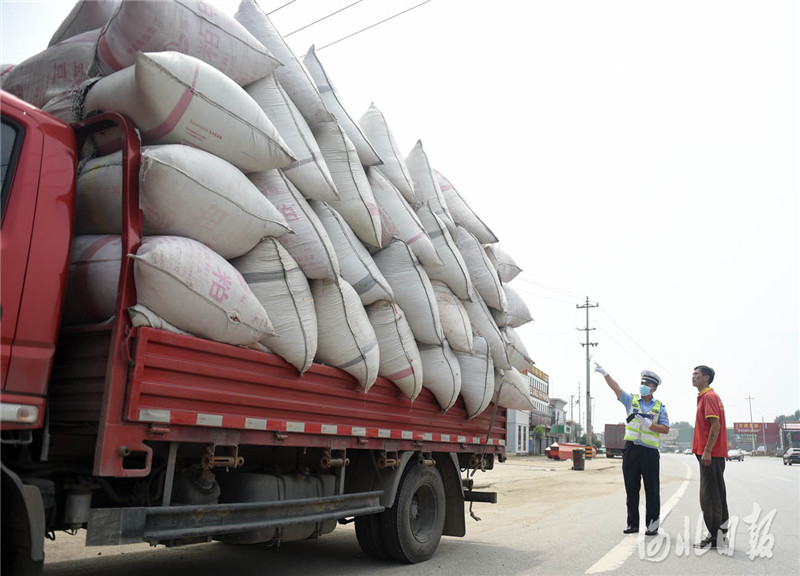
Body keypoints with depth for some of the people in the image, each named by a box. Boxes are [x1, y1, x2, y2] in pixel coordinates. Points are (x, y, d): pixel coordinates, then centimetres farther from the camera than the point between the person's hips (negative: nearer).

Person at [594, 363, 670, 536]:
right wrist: (604, 373, -17)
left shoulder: (659, 407, 7)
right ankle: (632, 523, 16)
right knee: (631, 488, 7)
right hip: (631, 450, 2)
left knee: (652, 490, 1)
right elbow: (616, 388, -4)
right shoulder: (631, 400, 9)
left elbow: (666, 429, 1)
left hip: (650, 451, -2)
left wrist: (649, 424, -14)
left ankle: (652, 524, 11)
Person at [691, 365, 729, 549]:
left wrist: (707, 451, -23)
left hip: (711, 455, -10)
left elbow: (715, 425, -21)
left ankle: (716, 536, -3)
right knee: (715, 495, 13)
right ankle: (720, 535, 20)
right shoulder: (705, 396, 18)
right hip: (713, 455, 10)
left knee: (709, 496, -7)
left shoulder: (709, 396, -12)